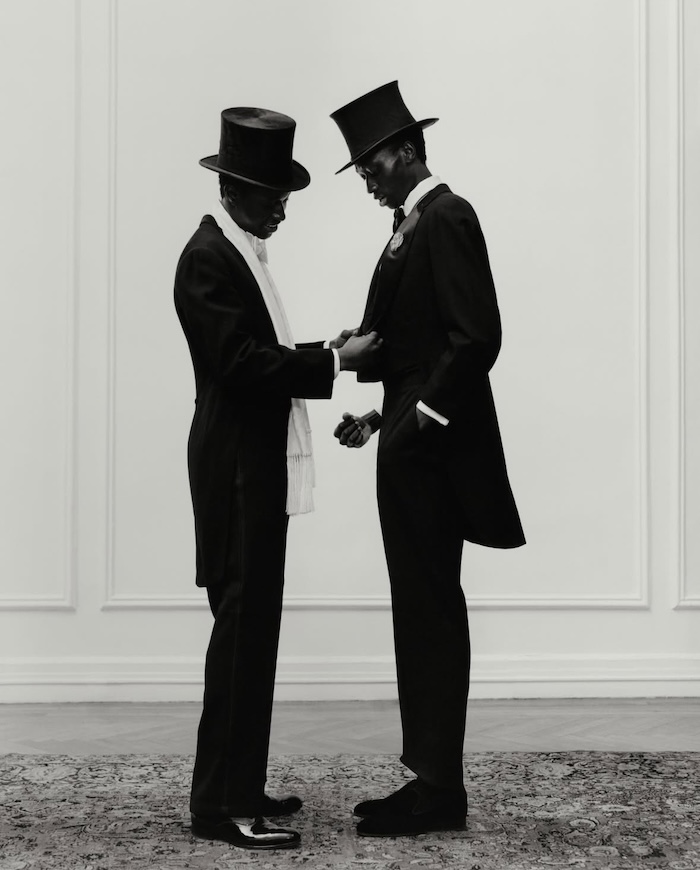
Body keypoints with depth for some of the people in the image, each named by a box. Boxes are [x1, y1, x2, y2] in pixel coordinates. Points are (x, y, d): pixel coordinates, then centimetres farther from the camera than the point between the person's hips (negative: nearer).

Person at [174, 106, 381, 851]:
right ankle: (220, 804, 0)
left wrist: (321, 358, 8)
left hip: (259, 468, 10)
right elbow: (242, 363, -22)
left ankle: (240, 788, 22)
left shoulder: (241, 251, 15)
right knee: (241, 631, -7)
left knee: (252, 630, 13)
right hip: (237, 469, -10)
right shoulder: (208, 258, -14)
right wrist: (331, 361, -19)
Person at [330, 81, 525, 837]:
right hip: (411, 443, 10)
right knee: (422, 612, 11)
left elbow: (476, 337, -20)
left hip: (430, 448, -10)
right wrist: (381, 412, 9)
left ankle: (440, 789, 3)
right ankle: (430, 777, 19)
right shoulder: (412, 225, 17)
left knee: (432, 613, -5)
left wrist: (420, 415, -18)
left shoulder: (445, 218, -12)